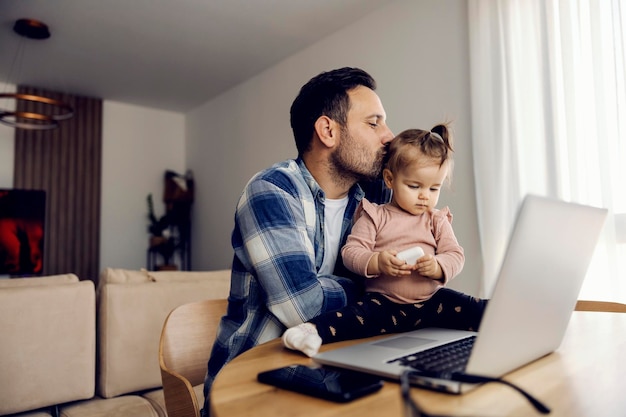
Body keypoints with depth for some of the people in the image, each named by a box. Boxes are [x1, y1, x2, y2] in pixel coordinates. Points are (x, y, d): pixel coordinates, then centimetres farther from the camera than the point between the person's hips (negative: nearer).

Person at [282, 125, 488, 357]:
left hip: (431, 303, 4)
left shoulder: (438, 221, 12)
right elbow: (351, 251, -7)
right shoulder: (375, 217, 1)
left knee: (473, 310, -16)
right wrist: (376, 263, -27)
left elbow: (456, 256, 5)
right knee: (358, 316, -31)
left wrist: (437, 267, -18)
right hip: (384, 303, -4)